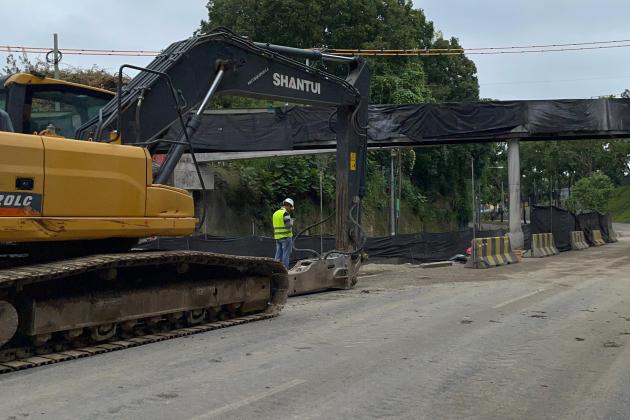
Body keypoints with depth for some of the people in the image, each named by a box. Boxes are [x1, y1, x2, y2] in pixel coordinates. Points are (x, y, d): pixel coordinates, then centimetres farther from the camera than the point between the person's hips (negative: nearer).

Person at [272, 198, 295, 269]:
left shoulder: (275, 213, 13)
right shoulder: (285, 213, -12)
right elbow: (289, 225, -18)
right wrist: (291, 221, 3)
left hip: (277, 236, 7)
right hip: (286, 236, -7)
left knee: (278, 254, 9)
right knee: (286, 254, -3)